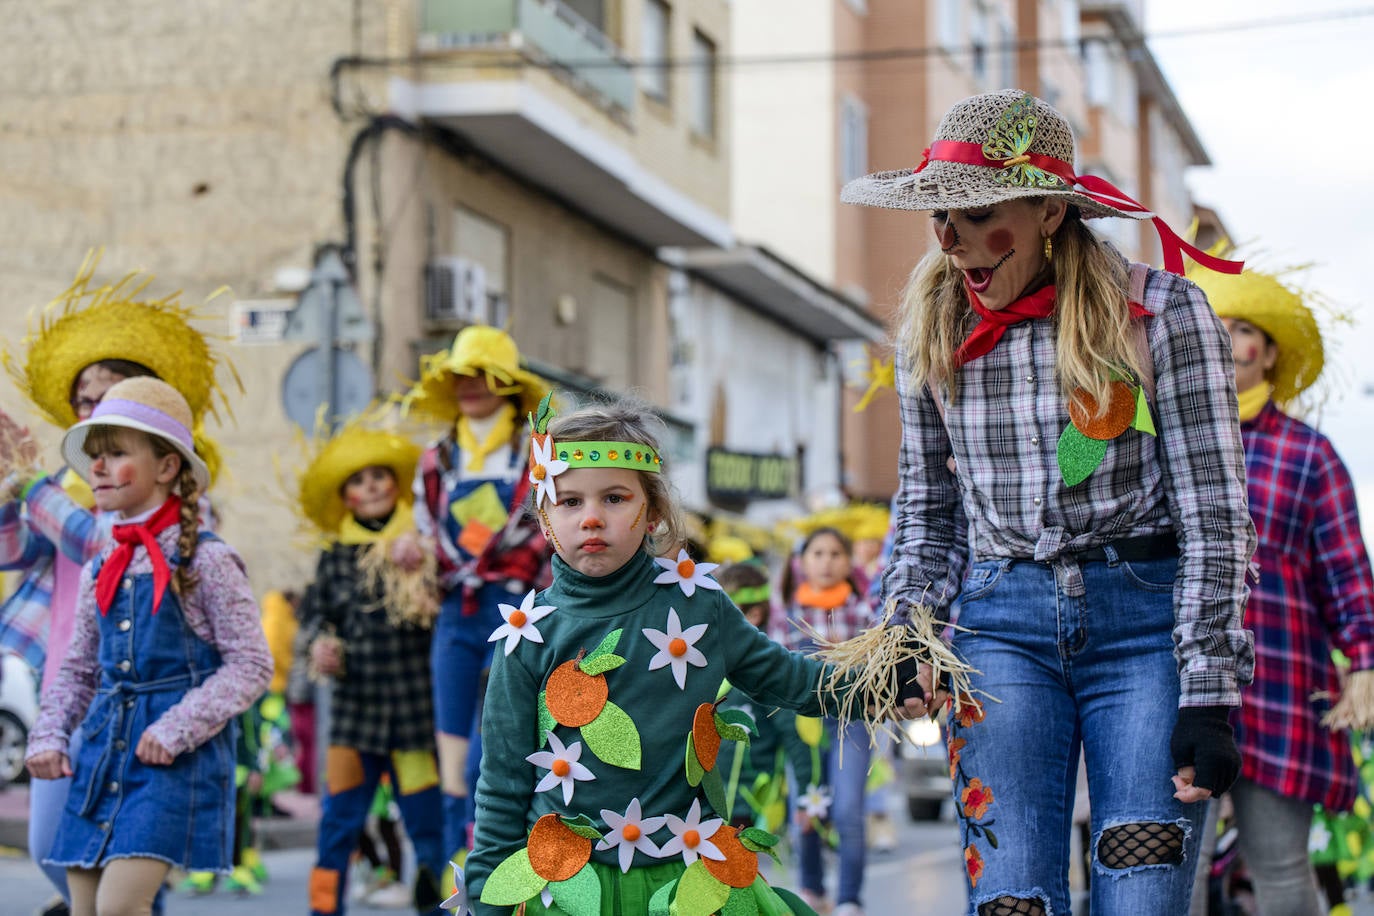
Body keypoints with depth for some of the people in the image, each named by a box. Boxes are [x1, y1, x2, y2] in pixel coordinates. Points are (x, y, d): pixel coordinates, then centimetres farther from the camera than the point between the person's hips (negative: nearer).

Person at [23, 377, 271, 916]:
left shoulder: (206, 561, -6)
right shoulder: (101, 570, 12)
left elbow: (251, 665, -8)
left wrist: (178, 728, -17)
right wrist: (49, 735, 5)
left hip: (176, 758, -6)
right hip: (104, 753, 6)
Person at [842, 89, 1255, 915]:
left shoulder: (1161, 313, -7)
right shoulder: (932, 330, 6)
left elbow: (1214, 513, -8)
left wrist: (1208, 698, -13)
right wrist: (912, 628, 1)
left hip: (1145, 617, -3)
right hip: (1003, 622, 3)